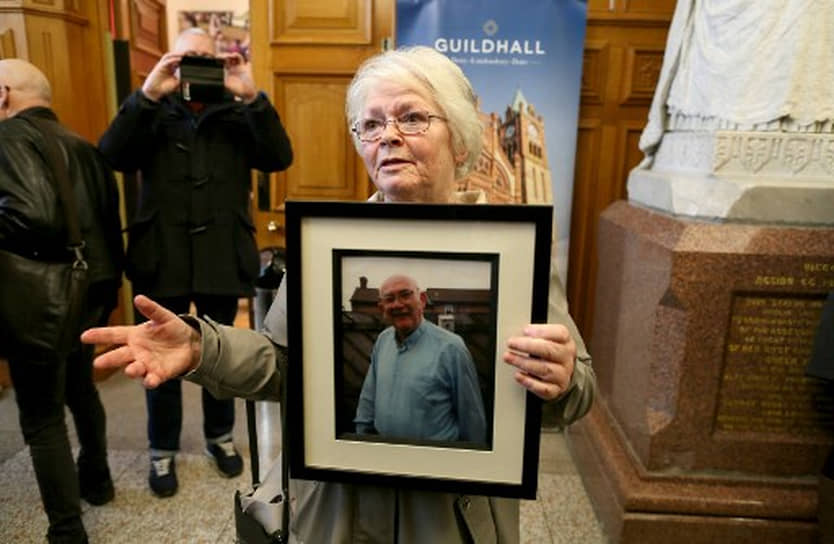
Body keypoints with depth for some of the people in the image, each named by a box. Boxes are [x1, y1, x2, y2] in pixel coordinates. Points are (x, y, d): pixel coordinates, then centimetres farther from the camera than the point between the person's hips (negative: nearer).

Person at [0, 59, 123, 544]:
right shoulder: (82, 145, 10)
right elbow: (110, 221, 11)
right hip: (93, 288, 8)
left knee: (42, 418, 5)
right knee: (80, 388, 26)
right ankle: (96, 480, 45)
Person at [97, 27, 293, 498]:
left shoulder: (238, 114, 3)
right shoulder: (153, 114, 4)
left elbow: (280, 158, -12)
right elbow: (111, 157, -13)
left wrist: (253, 96, -22)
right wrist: (147, 95, -21)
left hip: (222, 259, 0)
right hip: (164, 260, 0)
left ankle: (220, 436, 37)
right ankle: (163, 451, 31)